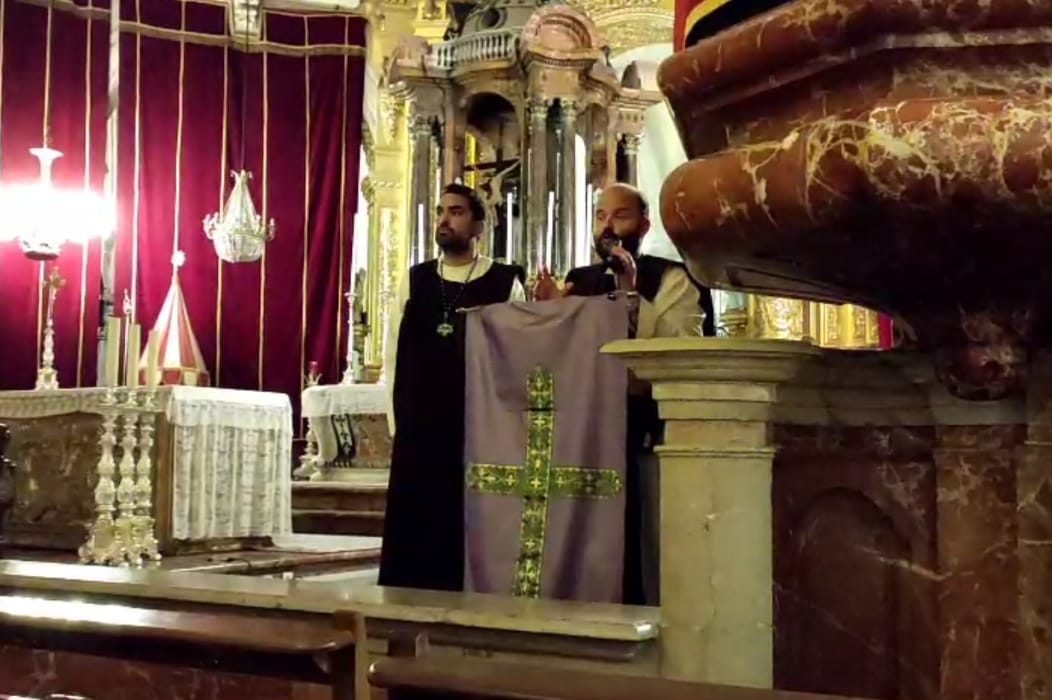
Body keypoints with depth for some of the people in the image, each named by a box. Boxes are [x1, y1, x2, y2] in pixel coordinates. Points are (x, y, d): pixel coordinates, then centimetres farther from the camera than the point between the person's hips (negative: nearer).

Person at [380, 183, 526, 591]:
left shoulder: (505, 284, 1)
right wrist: (398, 424, 3)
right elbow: (394, 357, 8)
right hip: (417, 437, 3)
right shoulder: (413, 281, 10)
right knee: (410, 541, 5)